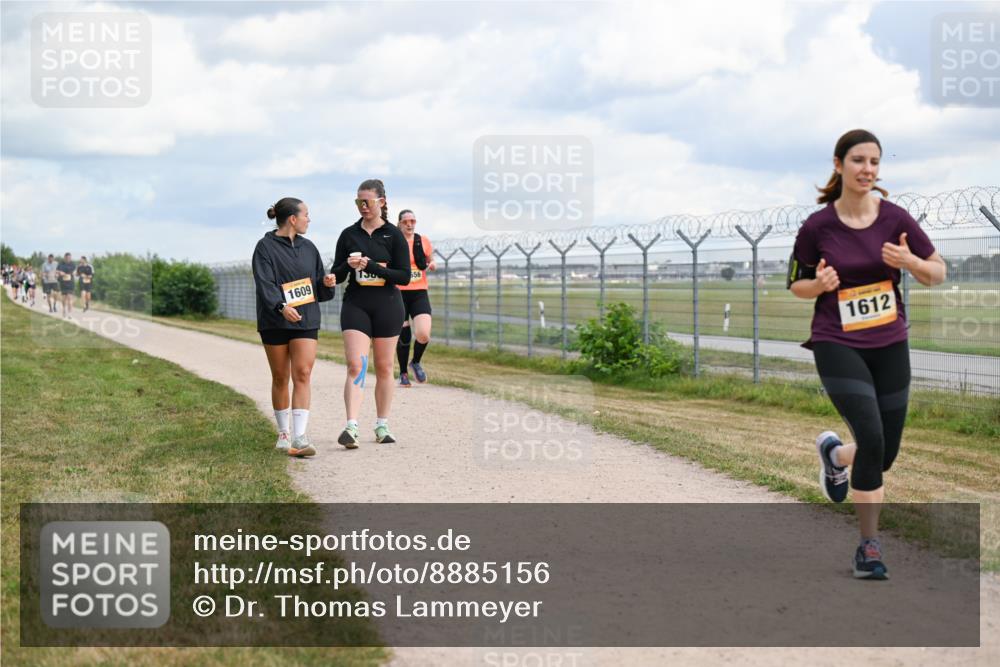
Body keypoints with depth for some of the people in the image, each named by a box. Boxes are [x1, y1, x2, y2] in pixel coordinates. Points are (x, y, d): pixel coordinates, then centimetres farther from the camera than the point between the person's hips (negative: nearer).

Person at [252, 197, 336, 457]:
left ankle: (300, 438, -17)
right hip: (275, 322, -3)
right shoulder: (266, 247, -4)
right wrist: (281, 306, -32)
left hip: (306, 321, 3)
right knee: (280, 378, 7)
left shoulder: (308, 247, 13)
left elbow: (318, 286, 19)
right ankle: (283, 434, 22)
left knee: (302, 375, -10)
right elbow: (265, 284, -16)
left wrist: (326, 284, -4)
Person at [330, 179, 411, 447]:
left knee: (384, 367, 7)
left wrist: (371, 267, -17)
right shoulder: (349, 235, 7)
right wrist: (348, 266, -14)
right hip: (355, 304, 1)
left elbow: (405, 276, -6)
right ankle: (351, 427, -20)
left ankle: (382, 425, 17)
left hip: (387, 305, -1)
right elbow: (336, 275, 9)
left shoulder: (394, 235, 0)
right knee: (355, 365, -12)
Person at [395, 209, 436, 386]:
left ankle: (416, 362, 14)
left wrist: (432, 265, -3)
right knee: (403, 337, 2)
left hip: (419, 294, 1)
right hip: (399, 294, -1)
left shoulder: (424, 242, 6)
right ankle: (403, 373, 23)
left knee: (423, 335, -16)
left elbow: (430, 262, 20)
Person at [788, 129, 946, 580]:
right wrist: (819, 284, -17)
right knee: (872, 440, -18)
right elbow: (796, 284, 5)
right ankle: (869, 545, -4)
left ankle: (834, 453, 44)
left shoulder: (895, 219, -3)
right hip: (838, 346, -3)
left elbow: (937, 274, 3)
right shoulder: (817, 226, -7)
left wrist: (909, 261, -18)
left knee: (885, 454, 8)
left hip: (890, 346, 3)